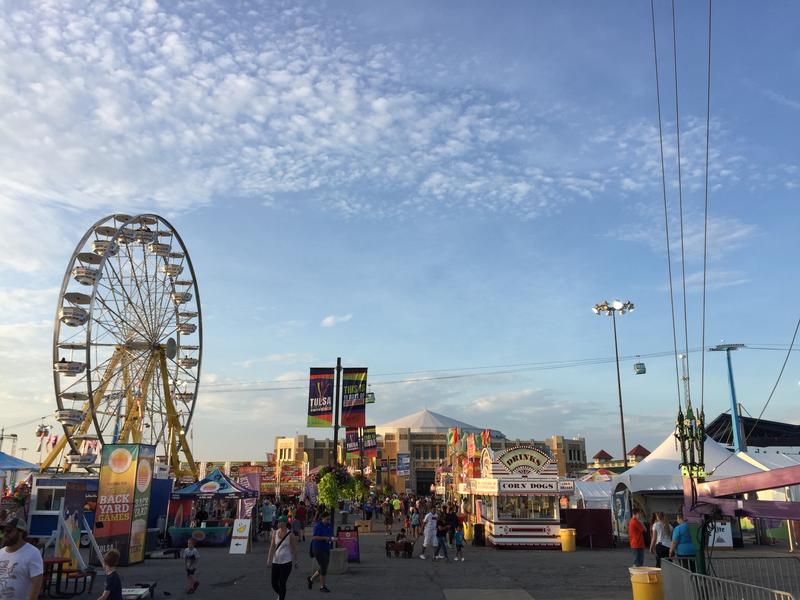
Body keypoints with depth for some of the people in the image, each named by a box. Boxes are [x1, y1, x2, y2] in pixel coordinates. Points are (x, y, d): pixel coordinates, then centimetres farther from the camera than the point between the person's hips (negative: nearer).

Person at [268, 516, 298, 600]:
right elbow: (272, 547, 0)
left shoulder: (290, 535, -8)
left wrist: (296, 560, 6)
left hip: (286, 562, -4)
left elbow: (294, 548, 0)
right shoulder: (275, 532, 1)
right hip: (275, 561, 4)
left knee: (282, 584, -5)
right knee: (274, 584, 9)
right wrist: (269, 559, -5)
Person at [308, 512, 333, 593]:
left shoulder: (329, 525, 7)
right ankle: (322, 586, 10)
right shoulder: (318, 526, -15)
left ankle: (311, 579, 32)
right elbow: (314, 537, -22)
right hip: (318, 549, -8)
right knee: (323, 567, -5)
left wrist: (331, 538, -4)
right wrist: (325, 538, -25)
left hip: (326, 549, 8)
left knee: (324, 568, 12)